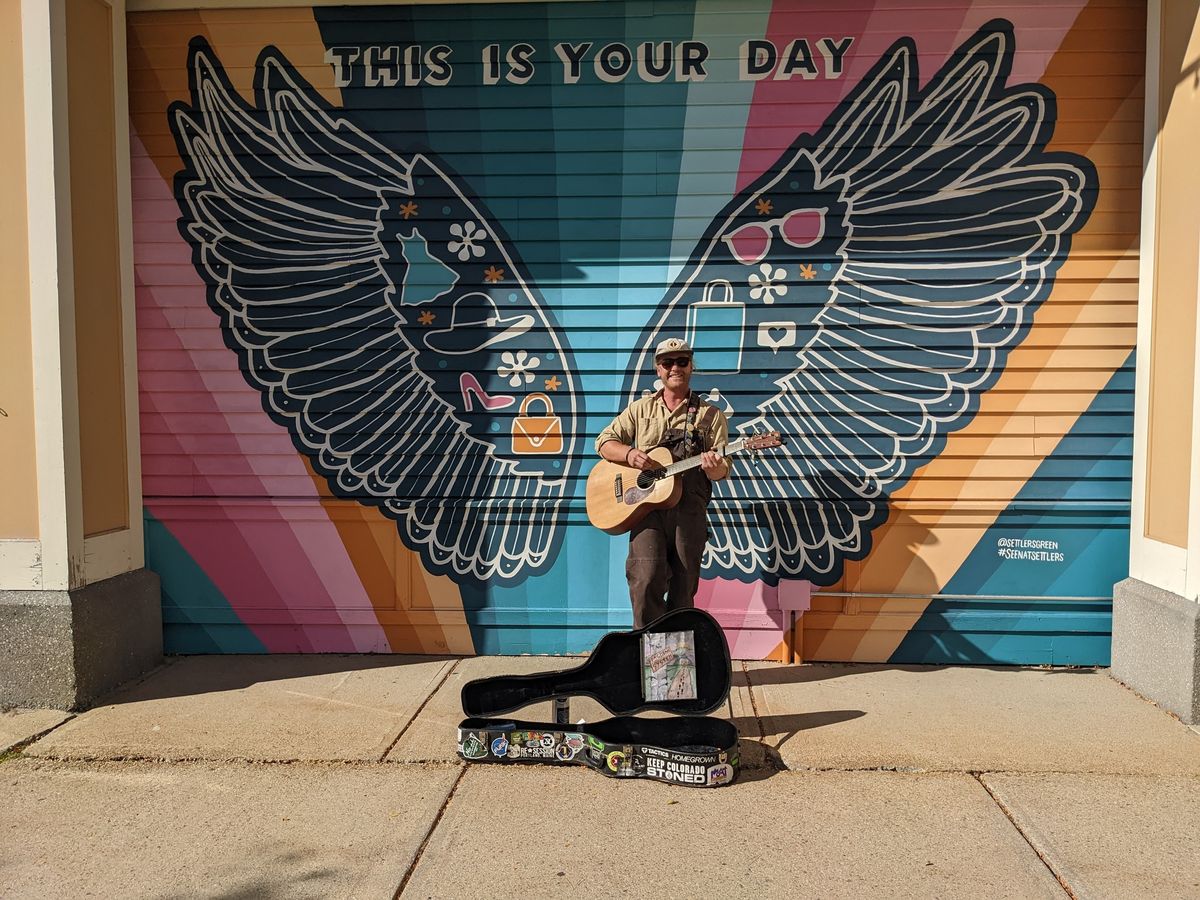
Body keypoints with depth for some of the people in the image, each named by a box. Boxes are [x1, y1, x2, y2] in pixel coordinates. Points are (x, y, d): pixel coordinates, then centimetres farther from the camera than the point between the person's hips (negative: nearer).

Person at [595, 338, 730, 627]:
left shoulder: (710, 415, 12)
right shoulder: (641, 409, 16)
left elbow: (723, 469, 6)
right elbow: (604, 441, 15)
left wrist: (714, 467, -20)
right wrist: (630, 454, -6)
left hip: (689, 506, 0)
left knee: (683, 591, 2)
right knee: (646, 578, -18)